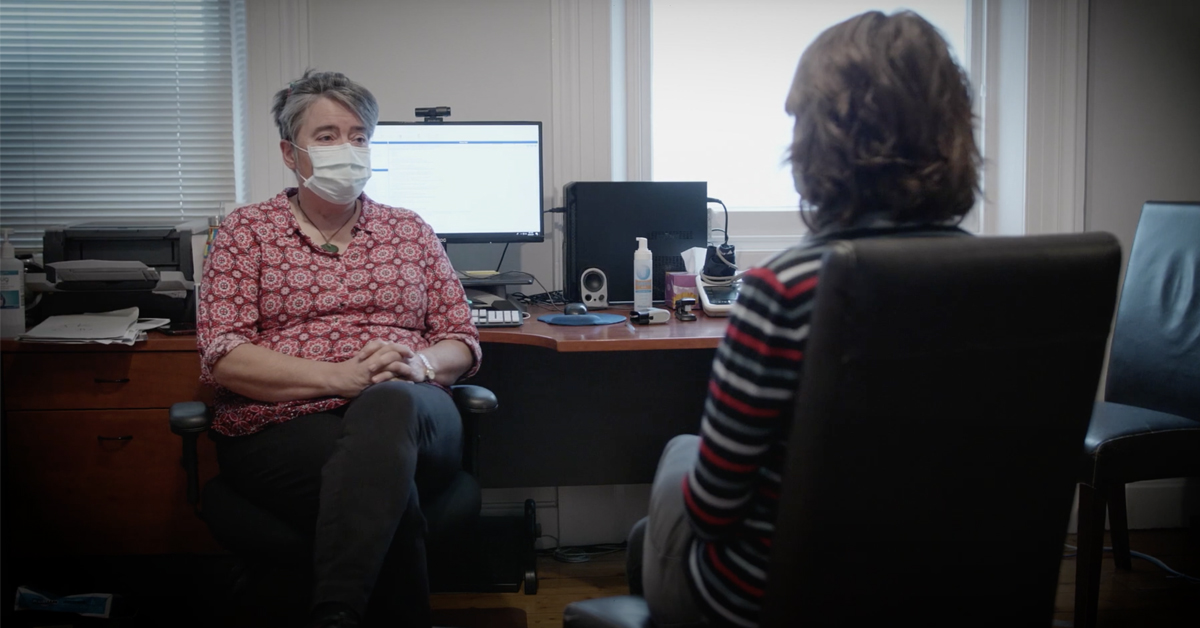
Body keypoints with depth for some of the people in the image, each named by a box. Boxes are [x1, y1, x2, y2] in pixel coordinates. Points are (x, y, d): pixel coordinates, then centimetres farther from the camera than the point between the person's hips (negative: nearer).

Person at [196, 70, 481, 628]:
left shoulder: (409, 230, 21)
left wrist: (419, 364, -9)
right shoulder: (246, 231, 12)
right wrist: (340, 377, -15)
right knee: (391, 488, -38)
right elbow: (221, 357, -1)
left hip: (406, 408, 2)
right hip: (280, 427, -2)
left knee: (387, 404, -39)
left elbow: (462, 343, 17)